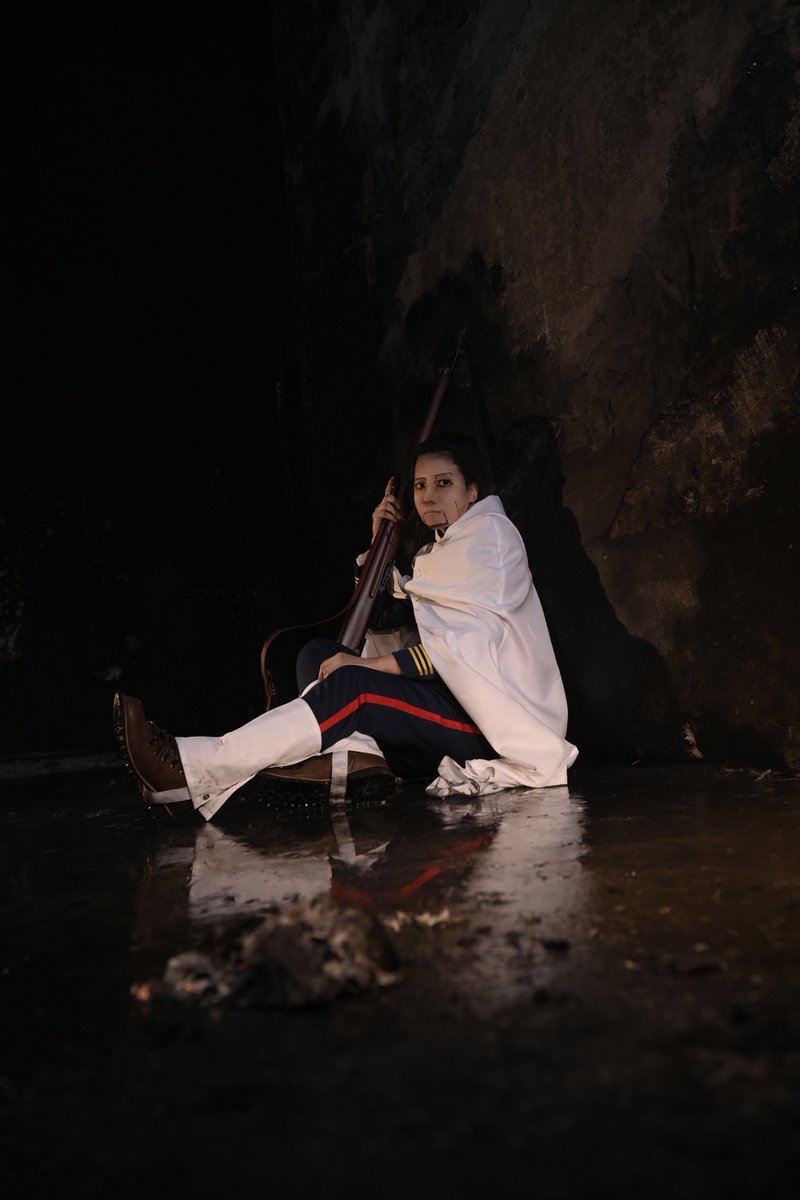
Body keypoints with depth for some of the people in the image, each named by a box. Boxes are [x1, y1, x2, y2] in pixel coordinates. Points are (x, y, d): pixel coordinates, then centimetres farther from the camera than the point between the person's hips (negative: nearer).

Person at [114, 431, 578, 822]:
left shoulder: (492, 532, -2)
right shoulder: (437, 551, 26)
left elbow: (468, 643, -17)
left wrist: (371, 663, -21)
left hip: (489, 713, -9)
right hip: (447, 703, 9)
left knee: (350, 686, -31)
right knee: (317, 654, -4)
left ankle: (196, 772, -40)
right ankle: (357, 752, -33)